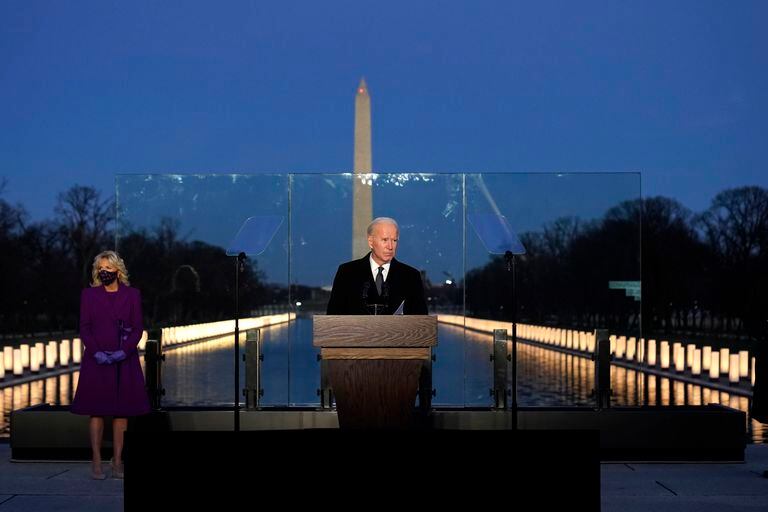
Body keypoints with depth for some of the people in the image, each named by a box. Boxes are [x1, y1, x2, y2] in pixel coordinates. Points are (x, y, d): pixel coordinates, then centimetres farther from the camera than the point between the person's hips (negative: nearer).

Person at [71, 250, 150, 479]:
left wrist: (123, 351, -14)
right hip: (96, 359, 0)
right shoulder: (89, 294, 5)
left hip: (124, 360, 0)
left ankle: (117, 461, 7)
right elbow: (84, 328, 1)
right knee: (96, 410, -1)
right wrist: (96, 352, -13)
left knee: (121, 410, 2)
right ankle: (96, 462, 3)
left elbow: (137, 328, 1)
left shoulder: (131, 294, 4)